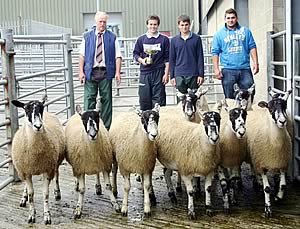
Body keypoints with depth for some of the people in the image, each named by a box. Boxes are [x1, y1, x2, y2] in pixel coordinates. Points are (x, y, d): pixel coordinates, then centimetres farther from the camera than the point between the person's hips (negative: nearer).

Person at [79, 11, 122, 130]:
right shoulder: (87, 36, 9)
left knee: (106, 99, 3)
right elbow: (82, 55, 6)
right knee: (89, 98, -2)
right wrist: (81, 71, -3)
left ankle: (106, 127, 10)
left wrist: (117, 72, -7)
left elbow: (117, 56, 3)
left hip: (106, 72, 0)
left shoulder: (112, 37, 7)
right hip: (91, 71, 0)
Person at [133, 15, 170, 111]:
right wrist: (141, 60, -8)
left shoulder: (164, 39, 4)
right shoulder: (141, 39, 8)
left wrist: (166, 74, -3)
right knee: (144, 99, 3)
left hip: (159, 73, -2)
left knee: (158, 100, -3)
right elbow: (135, 54, 13)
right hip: (144, 73, 2)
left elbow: (167, 58, 3)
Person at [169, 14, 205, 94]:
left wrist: (201, 75, -1)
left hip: (193, 75, 0)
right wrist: (172, 76, 6)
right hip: (179, 75, 1)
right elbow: (172, 59, 10)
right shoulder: (174, 40, 7)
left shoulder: (196, 39, 3)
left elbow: (200, 58, 4)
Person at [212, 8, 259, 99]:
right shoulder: (219, 34, 8)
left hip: (245, 69, 1)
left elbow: (252, 47, 10)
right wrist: (216, 69, -5)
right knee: (229, 98, 2)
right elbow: (215, 52, 5)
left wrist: (255, 63, 0)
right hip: (228, 70, -1)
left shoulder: (245, 31, 12)